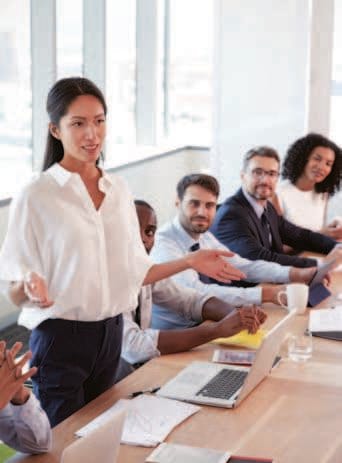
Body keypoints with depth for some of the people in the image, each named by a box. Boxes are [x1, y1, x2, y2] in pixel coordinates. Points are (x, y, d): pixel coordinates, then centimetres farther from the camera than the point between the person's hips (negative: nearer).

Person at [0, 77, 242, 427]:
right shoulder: (35, 197, -12)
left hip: (110, 335, 6)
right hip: (60, 339, -5)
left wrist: (190, 262, 6)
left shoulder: (118, 191, 6)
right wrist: (31, 286, -31)